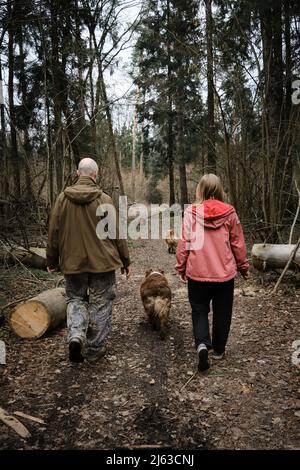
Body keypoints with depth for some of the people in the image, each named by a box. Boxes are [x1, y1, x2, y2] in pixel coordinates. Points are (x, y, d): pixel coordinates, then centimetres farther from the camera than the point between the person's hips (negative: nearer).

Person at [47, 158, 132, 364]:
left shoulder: (63, 198, -2)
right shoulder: (104, 199, -9)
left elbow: (54, 232, 3)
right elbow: (117, 233, -6)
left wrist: (52, 261, 15)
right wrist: (126, 261, 5)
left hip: (73, 262, 2)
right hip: (102, 261, -2)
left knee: (75, 299, 19)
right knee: (100, 304, 11)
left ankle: (76, 335, -3)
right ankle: (95, 349, 20)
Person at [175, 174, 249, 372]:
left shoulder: (191, 212, -8)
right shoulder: (229, 212, -6)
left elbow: (184, 243, -6)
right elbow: (238, 243, 0)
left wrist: (181, 267, 6)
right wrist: (244, 267, 13)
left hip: (197, 273, 0)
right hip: (224, 273, 1)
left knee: (199, 310, 15)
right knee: (222, 312, 18)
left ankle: (202, 343, -6)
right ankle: (219, 350, 29)